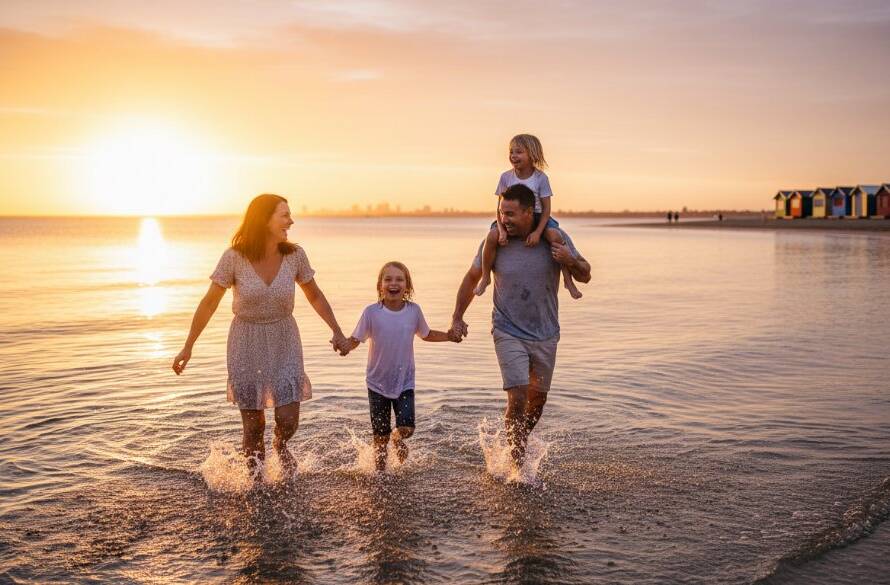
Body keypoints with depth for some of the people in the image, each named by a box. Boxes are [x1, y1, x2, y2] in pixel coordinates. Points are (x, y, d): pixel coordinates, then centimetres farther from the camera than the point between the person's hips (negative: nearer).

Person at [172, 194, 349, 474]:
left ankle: (281, 444, 31)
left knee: (288, 420, -6)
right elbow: (209, 303, -7)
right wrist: (188, 347, -4)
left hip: (284, 341, 2)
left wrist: (336, 331, 0)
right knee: (253, 426, 4)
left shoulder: (294, 255, -9)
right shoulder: (234, 257, -15)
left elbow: (315, 296, 6)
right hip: (247, 343, -1)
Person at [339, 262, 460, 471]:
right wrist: (345, 346, -28)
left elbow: (427, 335, 14)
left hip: (405, 381, 1)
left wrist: (449, 336, 1)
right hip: (378, 383, -1)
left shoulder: (414, 311, -4)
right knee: (380, 436, 5)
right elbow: (355, 339, -7)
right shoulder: (372, 312, -11)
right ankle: (380, 472, 27)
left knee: (407, 428, -12)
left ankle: (397, 438, 25)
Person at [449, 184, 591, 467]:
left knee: (538, 399, 16)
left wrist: (570, 261, -26)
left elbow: (585, 276, -3)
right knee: (518, 399, -14)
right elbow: (472, 278, 5)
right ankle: (517, 463, -1)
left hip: (545, 335, 3)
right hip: (509, 333, -2)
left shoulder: (554, 239, -9)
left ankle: (519, 446, 40)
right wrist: (457, 318, 4)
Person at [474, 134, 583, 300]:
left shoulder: (541, 178, -9)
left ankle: (568, 279, -12)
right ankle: (485, 277, -8)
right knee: (492, 236, -27)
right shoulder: (506, 177, -5)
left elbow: (546, 209, -9)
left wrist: (537, 232, -21)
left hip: (536, 217, -1)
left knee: (555, 236, -28)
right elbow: (500, 208, -4)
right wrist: (502, 230, -20)